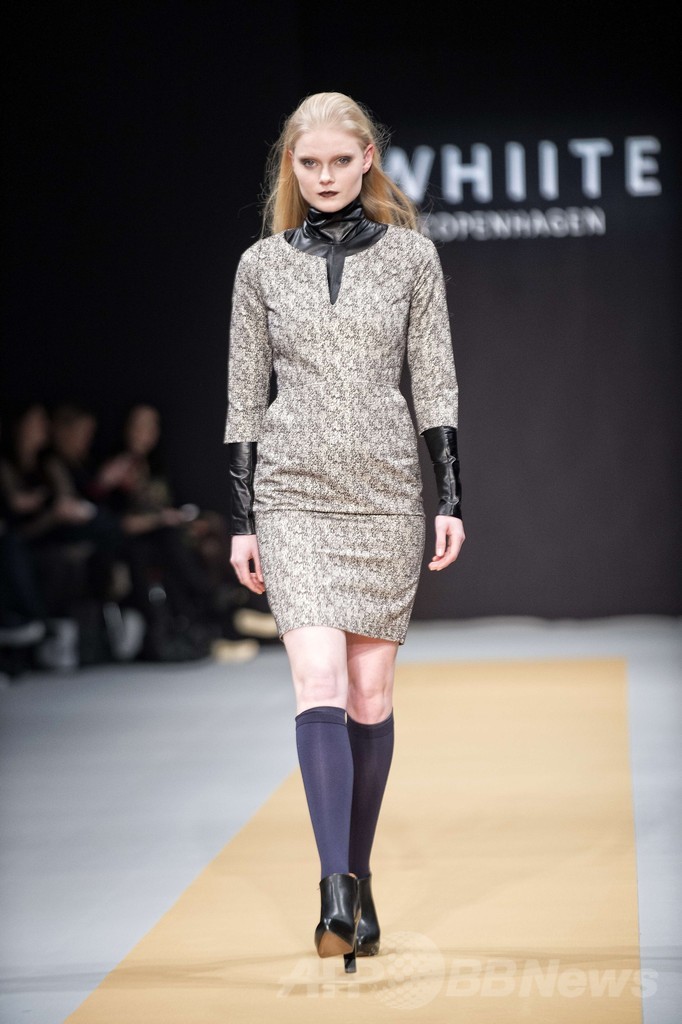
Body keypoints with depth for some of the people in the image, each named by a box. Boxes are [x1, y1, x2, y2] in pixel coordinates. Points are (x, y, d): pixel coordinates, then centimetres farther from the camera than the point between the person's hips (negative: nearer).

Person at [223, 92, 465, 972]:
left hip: (385, 494, 1)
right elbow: (244, 397, 7)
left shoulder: (410, 255, 5)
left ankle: (356, 879, 17)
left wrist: (450, 499, -2)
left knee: (371, 690, 4)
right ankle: (337, 891, -22)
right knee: (320, 678, -15)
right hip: (294, 497, -1)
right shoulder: (262, 266, 5)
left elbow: (435, 383, 5)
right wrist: (241, 520, 4)